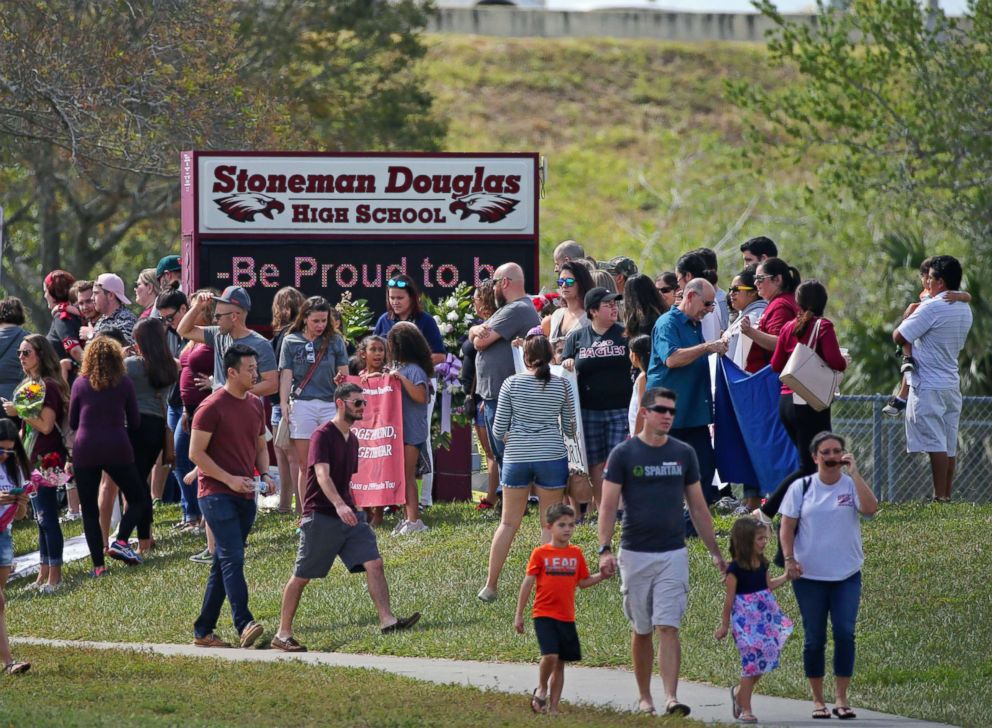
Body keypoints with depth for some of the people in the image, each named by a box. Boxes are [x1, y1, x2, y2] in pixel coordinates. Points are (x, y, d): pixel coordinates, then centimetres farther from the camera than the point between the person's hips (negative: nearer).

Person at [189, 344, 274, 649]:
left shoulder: (255, 405, 13)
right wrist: (230, 479, -18)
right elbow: (196, 453, -11)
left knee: (223, 564, 9)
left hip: (245, 496, 8)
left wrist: (264, 474, 4)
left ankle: (203, 631, 14)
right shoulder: (212, 407, -10)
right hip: (217, 494, -8)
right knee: (233, 558, -17)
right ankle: (244, 625, -26)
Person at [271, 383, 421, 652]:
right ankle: (283, 634, 7)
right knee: (301, 577, 0)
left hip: (348, 515, 7)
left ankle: (387, 620, -13)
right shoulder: (323, 435, -12)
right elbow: (322, 474, -25)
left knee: (374, 563, -8)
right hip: (320, 516, -7)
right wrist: (339, 505, -39)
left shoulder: (352, 439, 14)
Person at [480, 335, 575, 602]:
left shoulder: (512, 384, -3)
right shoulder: (561, 385, -1)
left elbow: (498, 430, -1)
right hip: (552, 457, -1)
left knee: (508, 522, 9)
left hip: (517, 457, 1)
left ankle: (490, 585, 9)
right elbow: (570, 429, 7)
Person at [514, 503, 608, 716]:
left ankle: (553, 706, 17)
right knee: (550, 655, -20)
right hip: (544, 615, -4)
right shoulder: (540, 554, -3)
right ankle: (541, 689, 7)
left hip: (567, 617, 4)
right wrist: (519, 614, -1)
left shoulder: (576, 554, 8)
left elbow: (583, 582, 12)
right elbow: (528, 583, -1)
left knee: (560, 662, 8)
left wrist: (601, 576, -7)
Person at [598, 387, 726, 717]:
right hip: (635, 554, -1)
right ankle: (644, 697, 21)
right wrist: (604, 549, -15)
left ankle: (671, 698, -18)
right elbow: (608, 505, -4)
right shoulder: (624, 454, -1)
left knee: (668, 628, -10)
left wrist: (715, 552, 10)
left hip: (673, 554, 1)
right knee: (641, 630, 9)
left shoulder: (684, 454, 7)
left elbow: (698, 507, 12)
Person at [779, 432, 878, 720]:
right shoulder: (801, 488, 3)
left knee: (845, 632, -10)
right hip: (810, 577, 0)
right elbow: (787, 528, 4)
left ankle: (841, 698, -1)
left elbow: (870, 508, -19)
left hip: (847, 576, 0)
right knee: (814, 638, 4)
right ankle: (818, 700, 14)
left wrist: (854, 472, -19)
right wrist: (789, 559, -10)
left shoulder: (851, 485, 1)